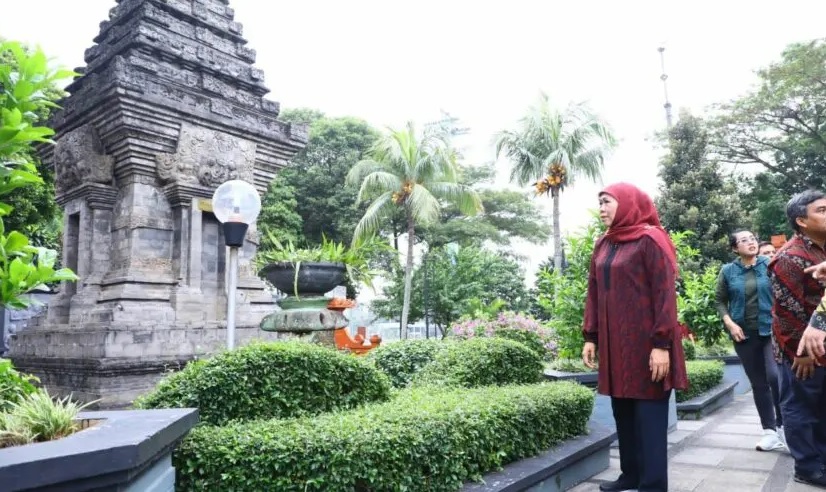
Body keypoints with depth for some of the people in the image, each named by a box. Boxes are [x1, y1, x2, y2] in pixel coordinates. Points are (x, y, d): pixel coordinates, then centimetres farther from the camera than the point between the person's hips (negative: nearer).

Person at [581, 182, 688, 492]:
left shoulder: (650, 240, -7)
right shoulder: (603, 245, 12)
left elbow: (665, 293, -13)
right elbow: (594, 293, 14)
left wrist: (662, 344, -18)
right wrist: (590, 337, 9)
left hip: (645, 342, -6)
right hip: (614, 343, 7)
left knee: (649, 417, 1)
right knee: (622, 412, 13)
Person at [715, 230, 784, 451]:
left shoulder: (770, 265, 0)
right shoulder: (728, 271, 2)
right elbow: (720, 301, 7)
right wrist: (729, 323, -6)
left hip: (771, 330, -1)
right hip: (744, 334, 2)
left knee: (775, 376, -18)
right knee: (758, 383, 7)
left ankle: (783, 425, 3)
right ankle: (770, 431, 17)